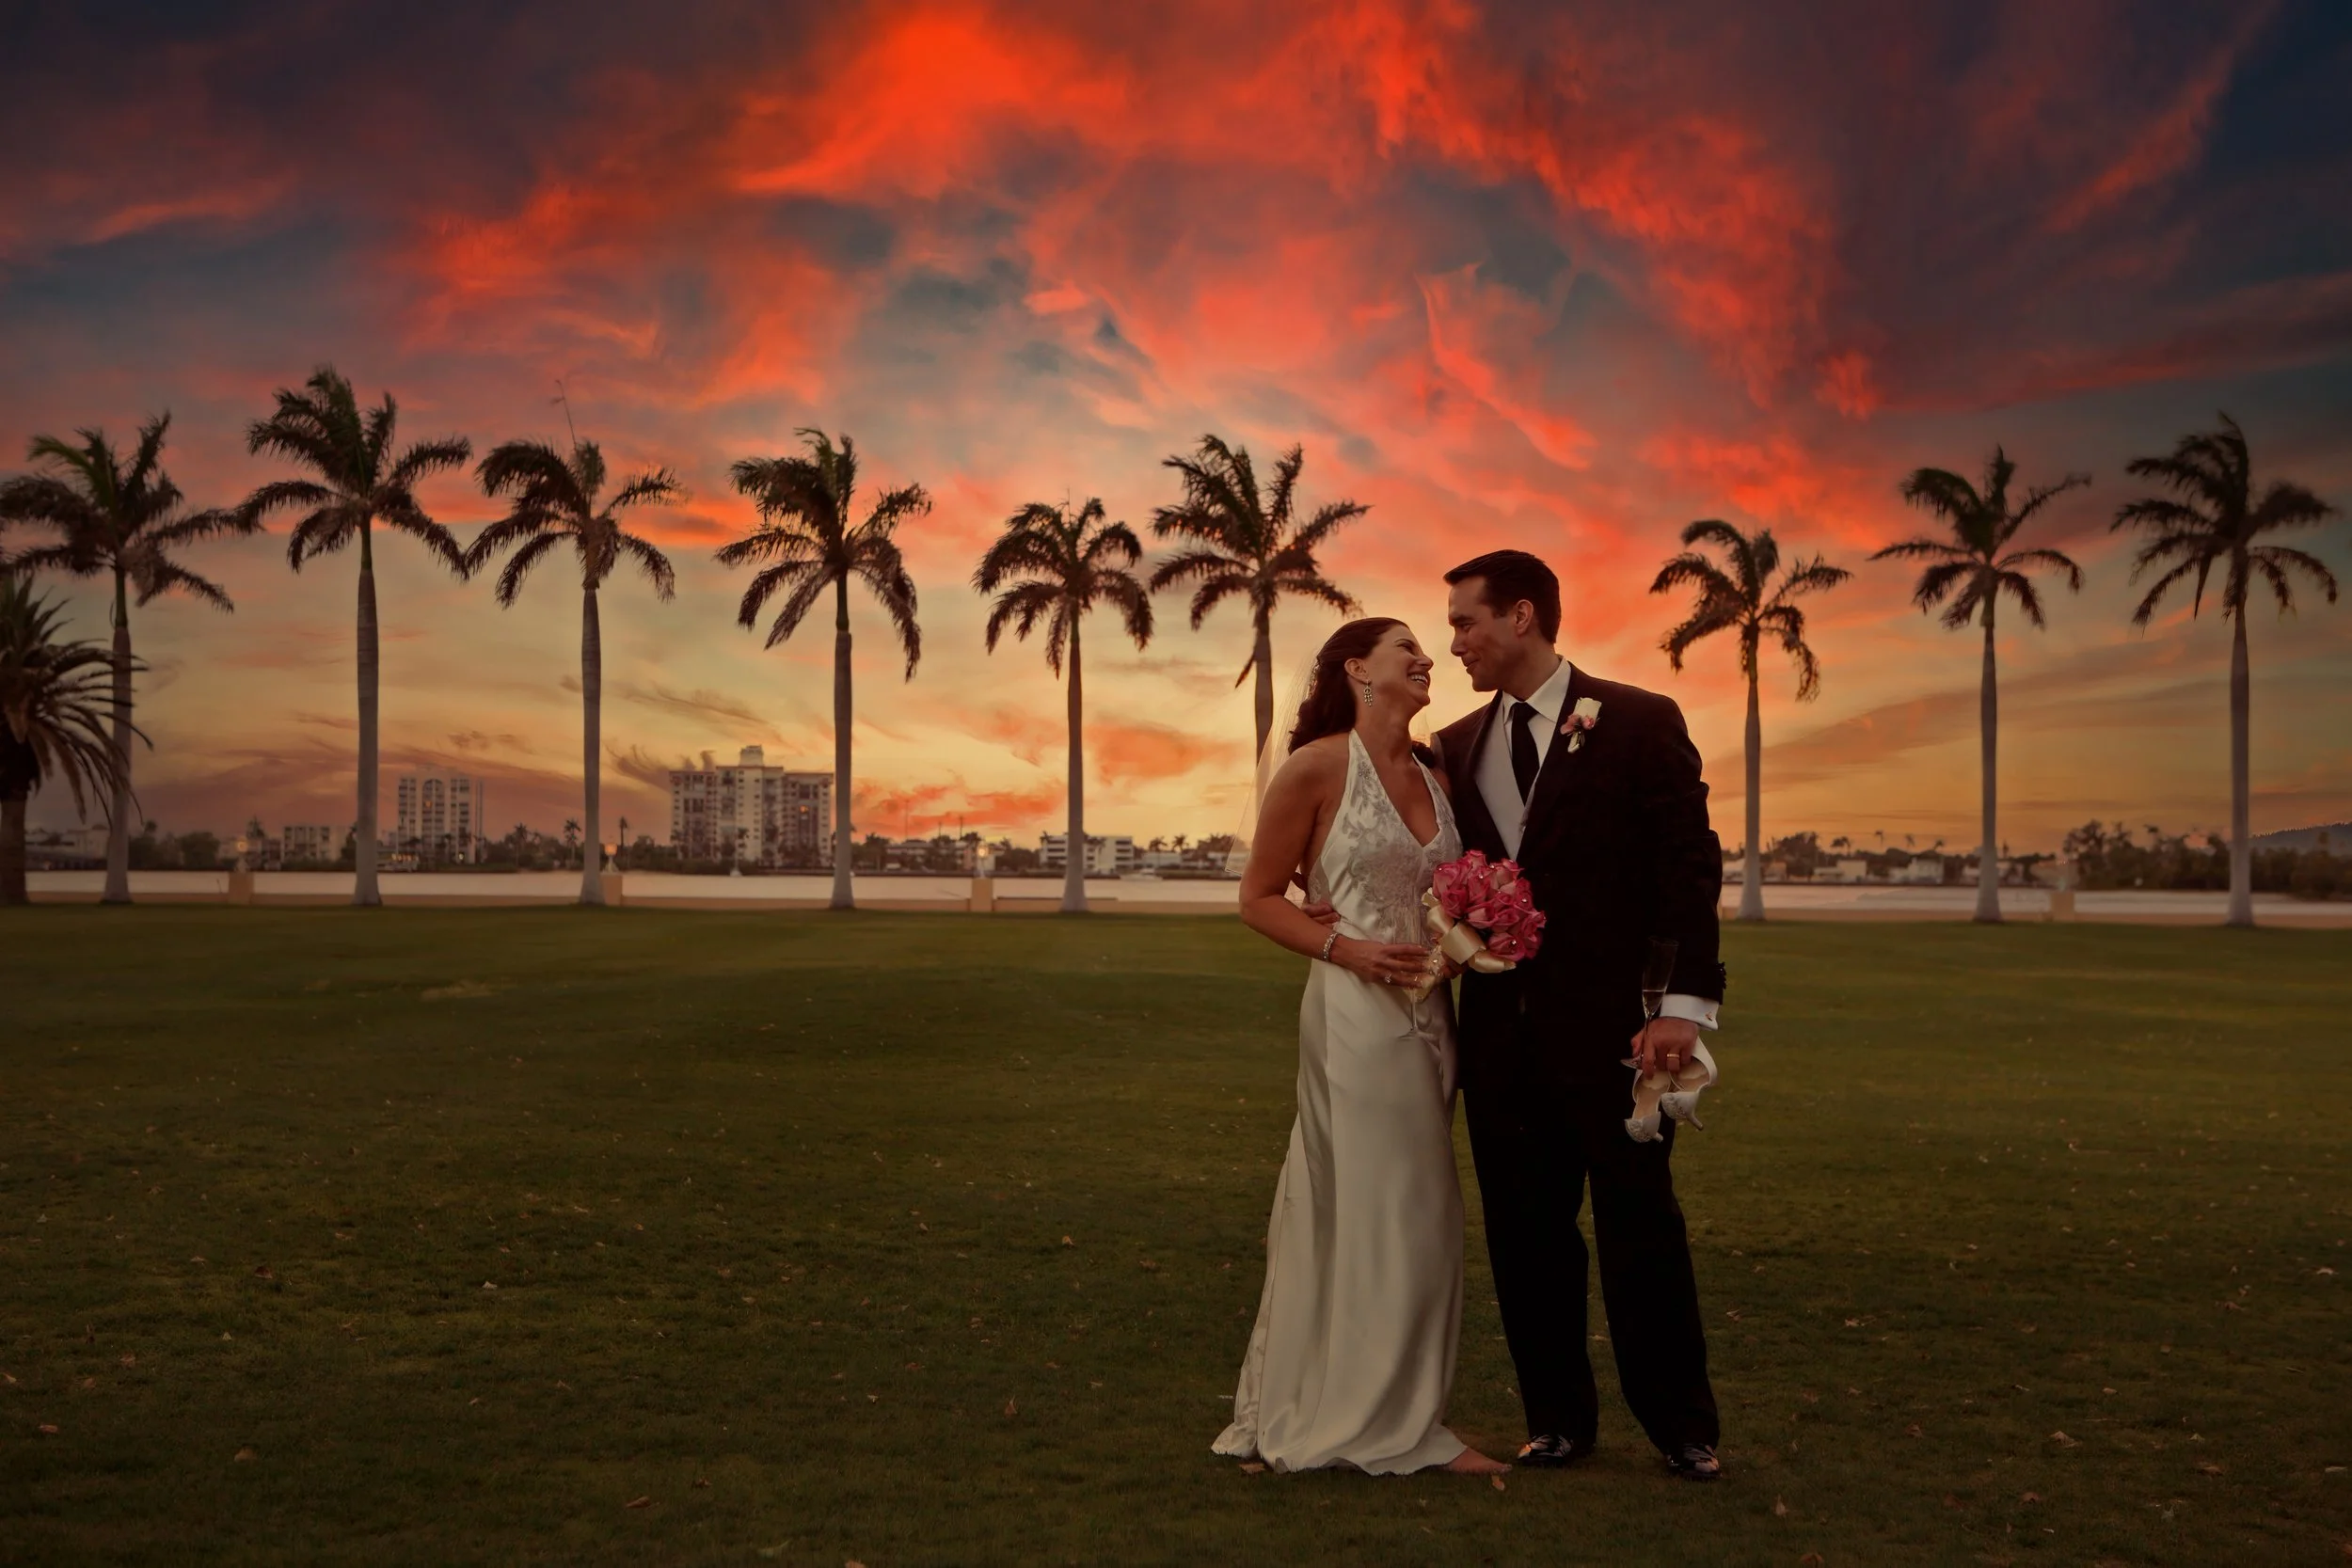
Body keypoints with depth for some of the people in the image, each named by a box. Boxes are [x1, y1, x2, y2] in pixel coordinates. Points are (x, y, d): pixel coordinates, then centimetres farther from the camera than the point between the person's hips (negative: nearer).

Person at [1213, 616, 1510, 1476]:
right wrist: (1348, 949, -17)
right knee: (1368, 1210, -2)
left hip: (1426, 1017, 8)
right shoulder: (1318, 768, -8)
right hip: (1356, 1016, -7)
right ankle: (1379, 1421, 10)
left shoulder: (1432, 777, 12)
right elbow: (1259, 897, -5)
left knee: (1419, 1216, 11)